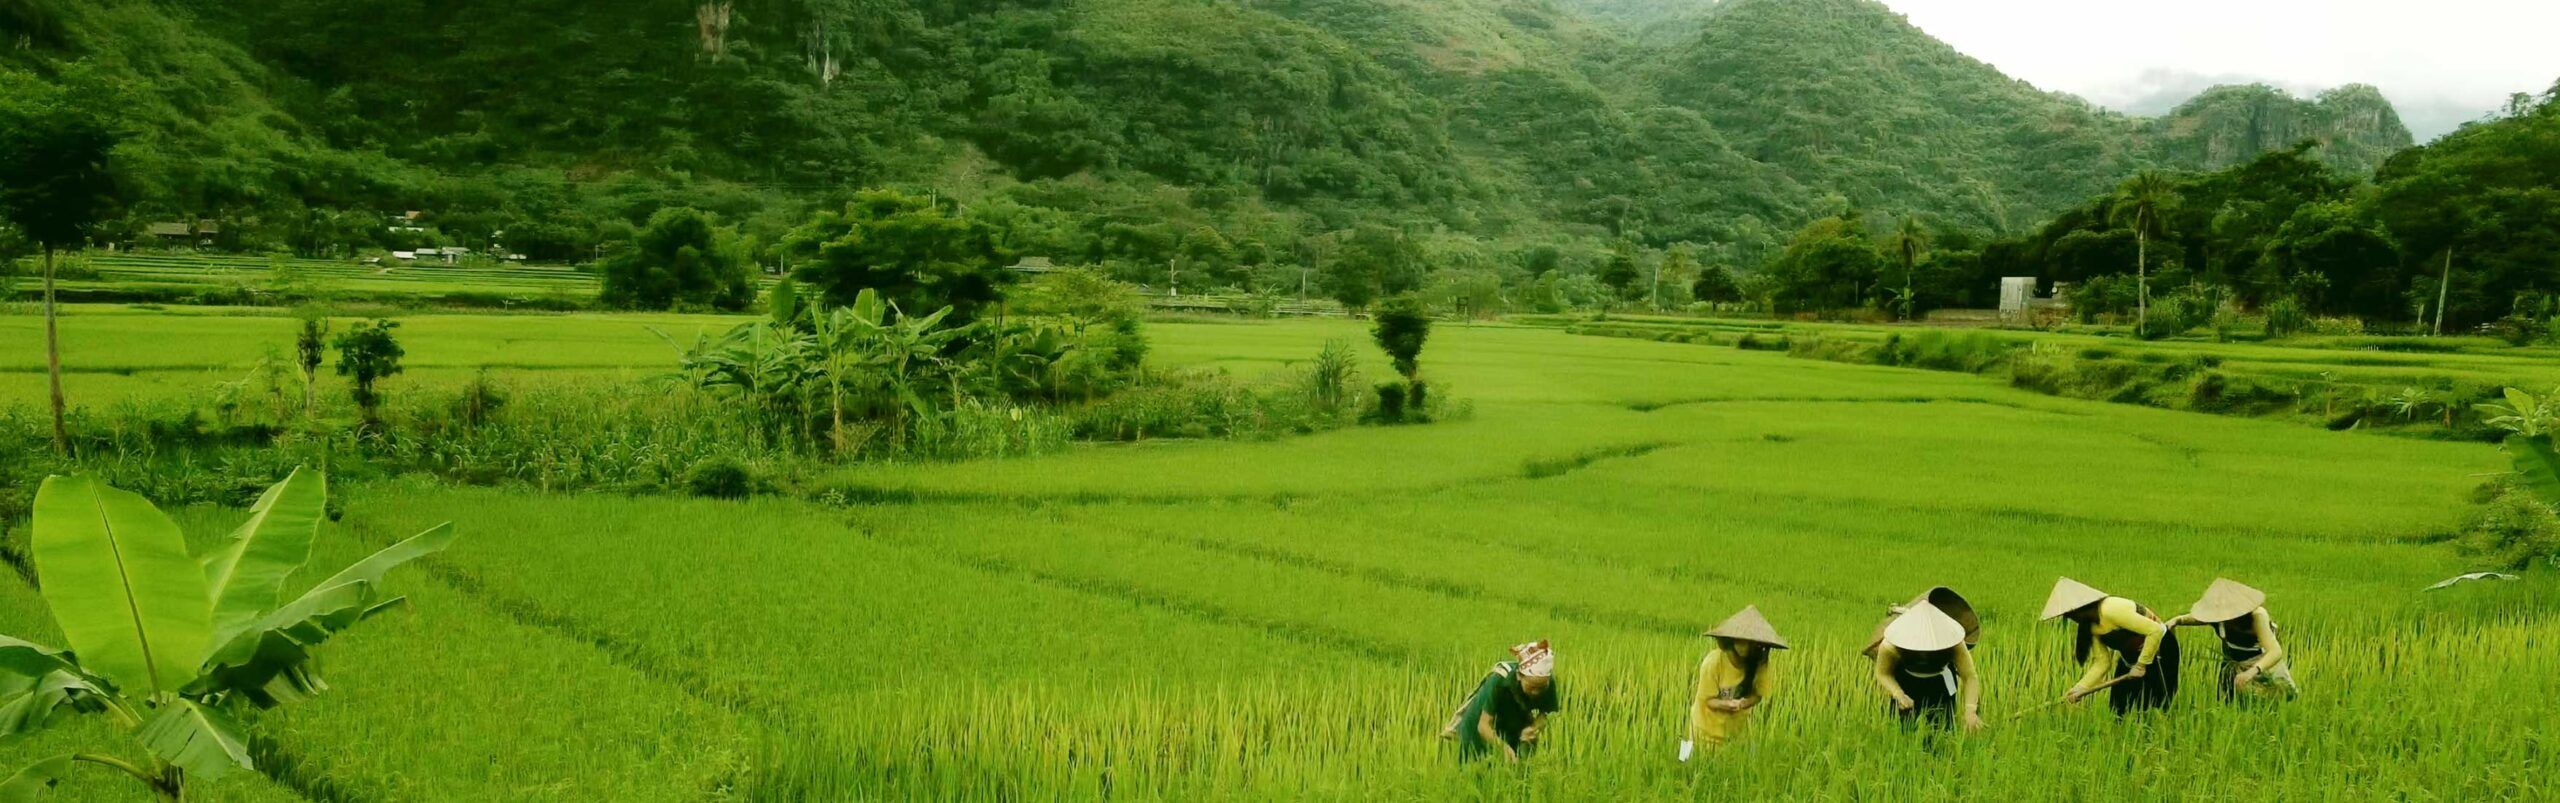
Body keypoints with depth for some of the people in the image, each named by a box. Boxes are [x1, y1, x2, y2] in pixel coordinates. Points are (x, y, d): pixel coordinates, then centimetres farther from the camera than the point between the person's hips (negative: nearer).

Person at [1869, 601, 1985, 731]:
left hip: (1941, 683, 1)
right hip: (1906, 682, 0)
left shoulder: (1954, 645, -33)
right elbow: (1883, 673, -18)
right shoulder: (1890, 647, -34)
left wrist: (1970, 710, -47)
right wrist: (1898, 695, -37)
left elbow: (1970, 677, -32)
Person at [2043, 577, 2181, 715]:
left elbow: (2156, 630, -31)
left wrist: (2142, 664, -24)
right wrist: (2080, 688, -14)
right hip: (2130, 657, 9)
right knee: (2120, 707, 7)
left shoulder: (2110, 610, -30)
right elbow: (2102, 662, -3)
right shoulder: (2090, 626, -3)